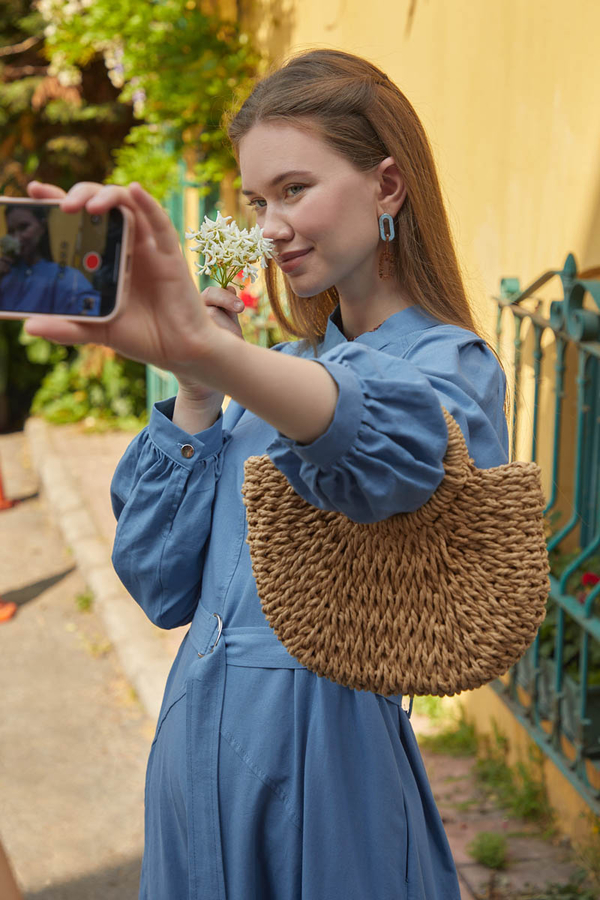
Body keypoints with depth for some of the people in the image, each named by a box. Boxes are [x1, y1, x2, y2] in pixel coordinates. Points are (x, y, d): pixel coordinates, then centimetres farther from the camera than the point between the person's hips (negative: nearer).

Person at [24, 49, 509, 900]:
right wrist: (197, 396, -3)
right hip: (193, 756, 6)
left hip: (329, 758, -6)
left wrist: (201, 346, -52)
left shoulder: (450, 367, -9)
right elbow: (164, 587, 6)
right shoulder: (280, 374, 12)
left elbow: (393, 445, -36)